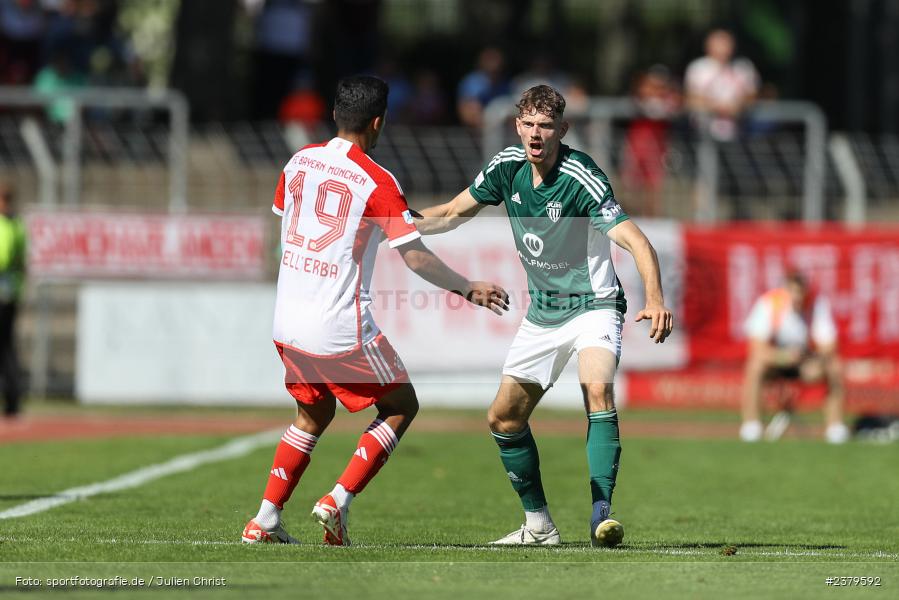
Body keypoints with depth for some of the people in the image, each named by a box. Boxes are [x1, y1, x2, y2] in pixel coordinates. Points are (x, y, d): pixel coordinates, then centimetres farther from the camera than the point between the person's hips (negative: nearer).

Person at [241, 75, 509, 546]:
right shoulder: (377, 182, -13)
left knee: (313, 415, 24)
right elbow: (416, 257, -15)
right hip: (341, 329, -6)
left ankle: (265, 521, 18)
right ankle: (338, 500, -2)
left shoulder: (299, 162, 5)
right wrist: (468, 289, -5)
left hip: (287, 325, 6)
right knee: (401, 406, 11)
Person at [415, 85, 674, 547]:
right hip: (542, 314, 7)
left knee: (597, 388, -32)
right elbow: (453, 213, 10)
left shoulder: (581, 178, -23)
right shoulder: (507, 166, -5)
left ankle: (602, 514, -36)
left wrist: (655, 299, -47)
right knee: (503, 418, 8)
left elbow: (634, 239, -32)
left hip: (593, 305, -7)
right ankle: (538, 525, 22)